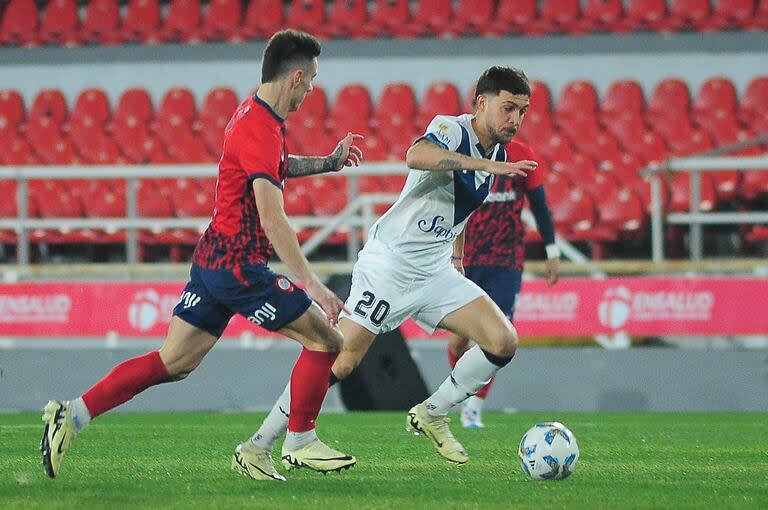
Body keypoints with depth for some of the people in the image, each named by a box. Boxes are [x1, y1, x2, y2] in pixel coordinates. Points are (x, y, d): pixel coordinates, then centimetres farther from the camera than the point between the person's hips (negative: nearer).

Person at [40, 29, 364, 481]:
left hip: (212, 258, 10)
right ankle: (299, 444, 9)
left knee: (174, 363, 9)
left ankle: (73, 414, 4)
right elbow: (272, 219, -27)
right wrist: (311, 284, -29)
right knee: (327, 341, 0)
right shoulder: (259, 130, -20)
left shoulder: (256, 116, 11)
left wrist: (329, 162, 26)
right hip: (238, 264, -10)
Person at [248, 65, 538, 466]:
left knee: (503, 342, -8)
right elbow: (416, 155, -41)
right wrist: (484, 165, -45)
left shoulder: (498, 155, 8)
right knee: (342, 362, -11)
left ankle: (431, 416, 9)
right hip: (390, 264, -7)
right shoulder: (451, 129, -16)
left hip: (436, 272, 7)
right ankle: (258, 446, 0)